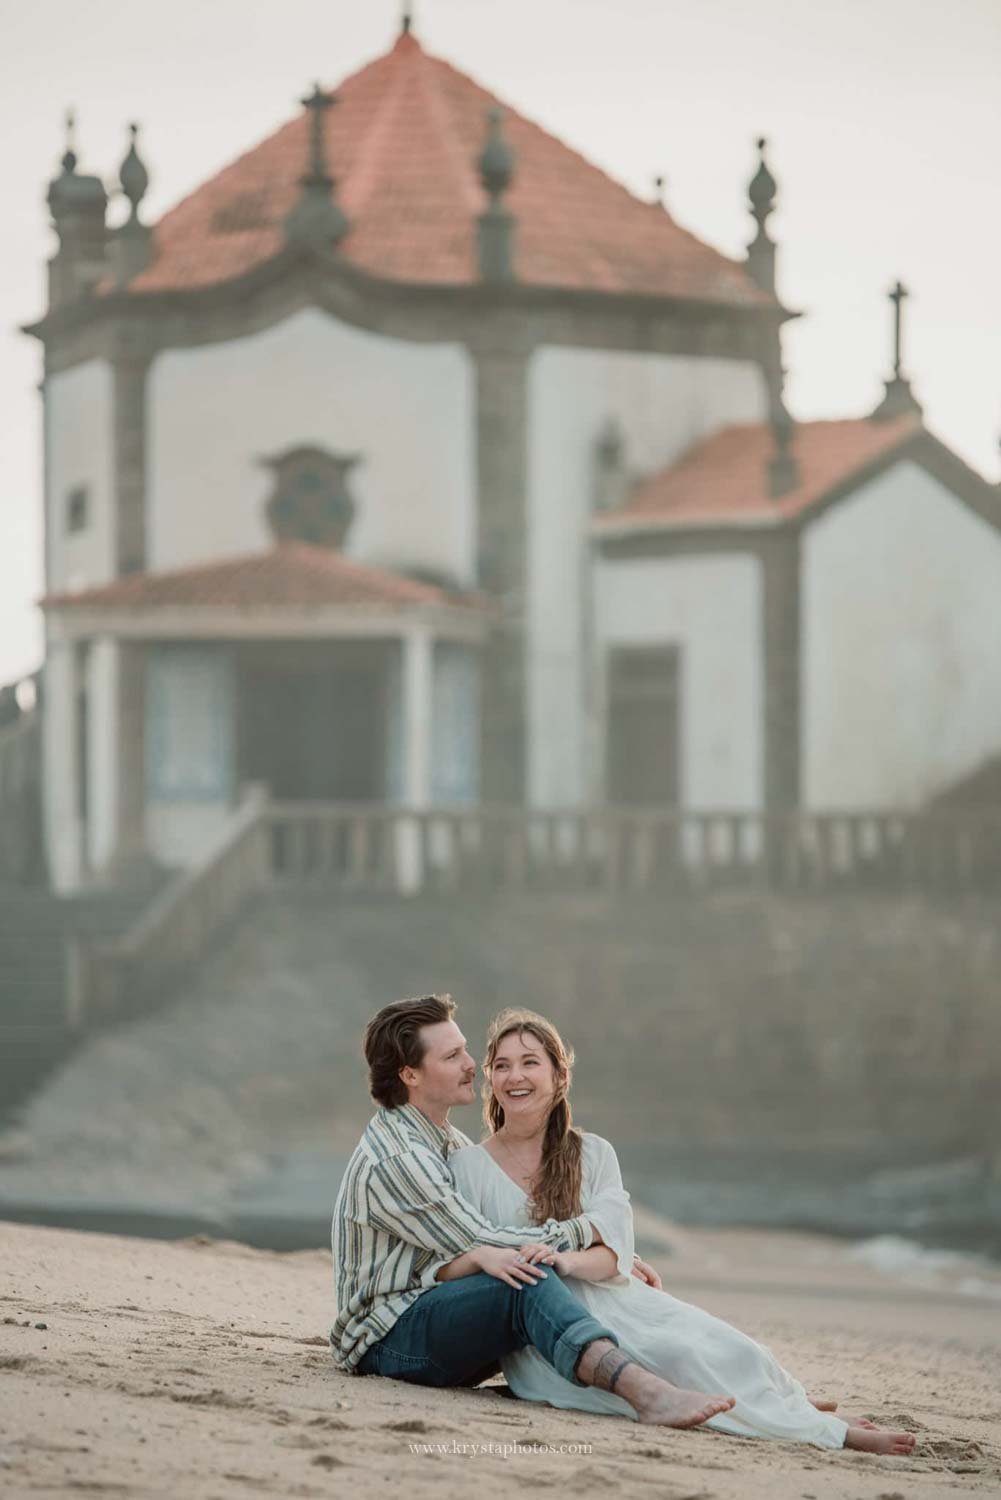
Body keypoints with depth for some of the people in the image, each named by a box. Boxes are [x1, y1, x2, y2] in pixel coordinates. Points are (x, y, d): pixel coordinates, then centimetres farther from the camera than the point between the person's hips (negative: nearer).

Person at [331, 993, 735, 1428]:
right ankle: (646, 1392, -54)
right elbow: (483, 1241, -16)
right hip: (390, 1338, -10)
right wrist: (590, 1229, -7)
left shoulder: (449, 1142, 18)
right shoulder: (393, 1159, -16)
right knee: (528, 1280, -32)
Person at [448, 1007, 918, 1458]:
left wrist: (567, 1260, -24)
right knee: (678, 1357, -28)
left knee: (720, 1348, -25)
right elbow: (445, 1266, -3)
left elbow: (612, 1255, -1)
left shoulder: (592, 1154, 12)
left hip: (612, 1301, 4)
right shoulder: (467, 1168, 4)